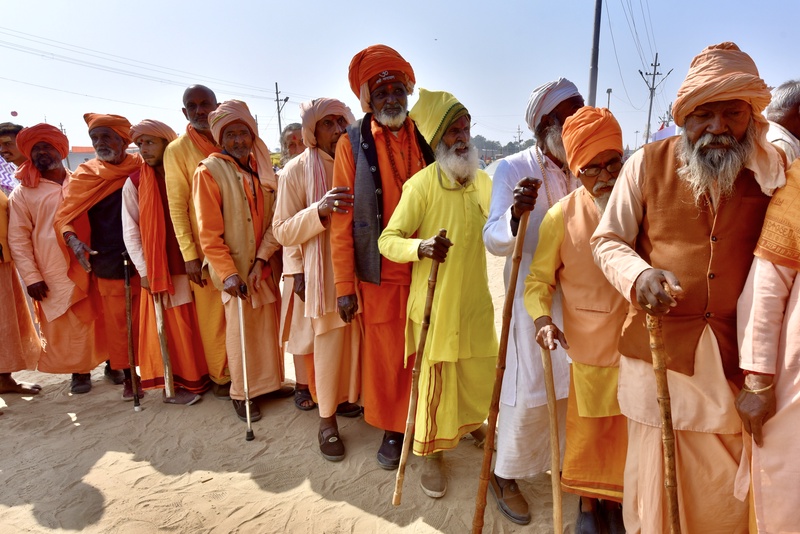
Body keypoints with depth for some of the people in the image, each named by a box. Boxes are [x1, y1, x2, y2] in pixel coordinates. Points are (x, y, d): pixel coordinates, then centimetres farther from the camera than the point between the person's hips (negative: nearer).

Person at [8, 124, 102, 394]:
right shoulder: (23, 193, 5)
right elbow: (18, 238, 1)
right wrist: (31, 276, -7)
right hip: (54, 275, -1)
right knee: (65, 329, 2)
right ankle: (79, 372, 18)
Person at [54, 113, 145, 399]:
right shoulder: (85, 175, 2)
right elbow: (64, 216, 1)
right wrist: (73, 240, -19)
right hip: (109, 263, 0)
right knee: (117, 320, 6)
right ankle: (128, 375, 20)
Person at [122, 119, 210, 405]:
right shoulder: (135, 183, 1)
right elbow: (130, 231, 0)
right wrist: (143, 270, -7)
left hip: (191, 264, 2)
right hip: (158, 269, -2)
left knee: (199, 323, 7)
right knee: (169, 327, 3)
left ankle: (201, 376, 23)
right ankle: (173, 385, 15)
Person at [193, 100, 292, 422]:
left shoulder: (262, 169, 6)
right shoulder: (209, 172, -9)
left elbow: (273, 220, 0)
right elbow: (208, 232, -12)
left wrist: (262, 259, -12)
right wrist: (227, 272, -18)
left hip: (266, 265, 5)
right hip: (235, 268, -5)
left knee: (270, 324, 13)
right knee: (241, 330, 5)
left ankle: (270, 381, 31)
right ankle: (241, 394, 22)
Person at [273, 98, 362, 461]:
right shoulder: (298, 169, -4)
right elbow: (283, 232, -7)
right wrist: (320, 210, -22)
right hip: (325, 272, -4)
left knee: (358, 339, 8)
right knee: (329, 343, 1)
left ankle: (348, 399, 31)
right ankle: (327, 420, 17)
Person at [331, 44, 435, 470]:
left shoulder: (425, 138, 5)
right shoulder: (353, 143, -2)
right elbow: (342, 219, -3)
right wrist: (344, 284, -6)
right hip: (379, 272, -2)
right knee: (386, 354, 8)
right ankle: (392, 430, 30)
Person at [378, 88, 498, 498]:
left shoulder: (481, 180, 5)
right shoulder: (422, 183, -14)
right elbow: (387, 240, -15)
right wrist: (420, 247, -34)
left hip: (475, 297, 5)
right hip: (434, 299, -5)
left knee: (481, 370, 17)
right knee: (435, 377, 7)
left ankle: (472, 424, 46)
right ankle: (432, 454, 28)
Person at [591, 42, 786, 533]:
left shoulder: (776, 171, 3)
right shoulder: (649, 163, -2)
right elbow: (607, 241, 3)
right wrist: (639, 276, -18)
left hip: (736, 358, 2)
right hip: (659, 349, -1)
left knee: (727, 491, 11)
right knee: (654, 480, 9)